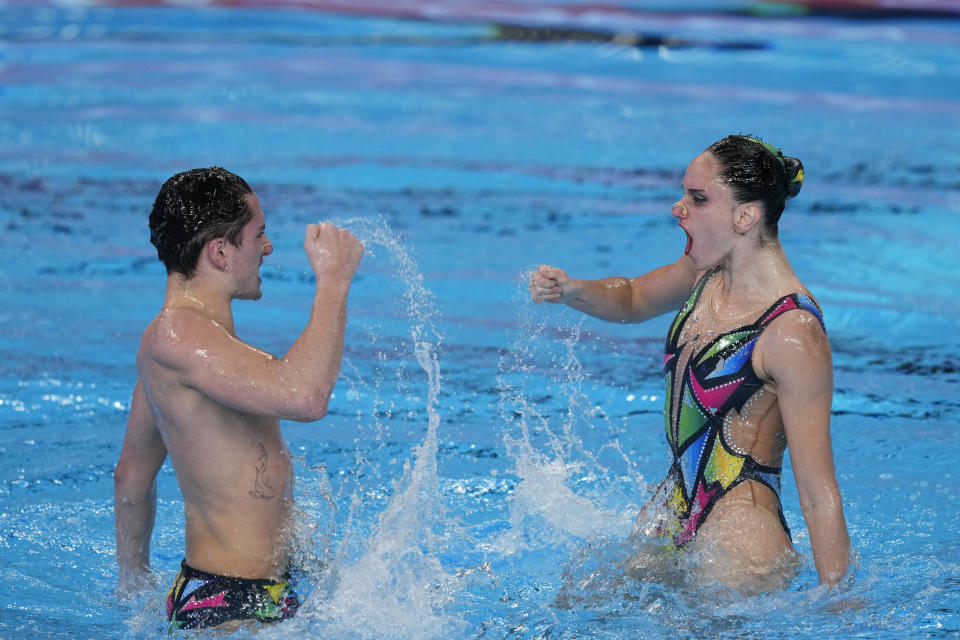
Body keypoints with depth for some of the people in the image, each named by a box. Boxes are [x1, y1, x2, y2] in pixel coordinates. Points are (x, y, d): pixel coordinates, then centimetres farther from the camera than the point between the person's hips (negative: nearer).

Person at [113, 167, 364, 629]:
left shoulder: (177, 337, 16)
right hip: (230, 606, -11)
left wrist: (133, 582, 36)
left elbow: (131, 475, 27)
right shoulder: (176, 335, -19)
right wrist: (333, 279, -21)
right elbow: (304, 396, -34)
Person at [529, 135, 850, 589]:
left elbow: (818, 493, -22)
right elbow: (633, 299, 25)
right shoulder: (708, 271, 2)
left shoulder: (793, 333, -23)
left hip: (737, 539, -9)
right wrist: (571, 291, 4)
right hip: (672, 510, 9)